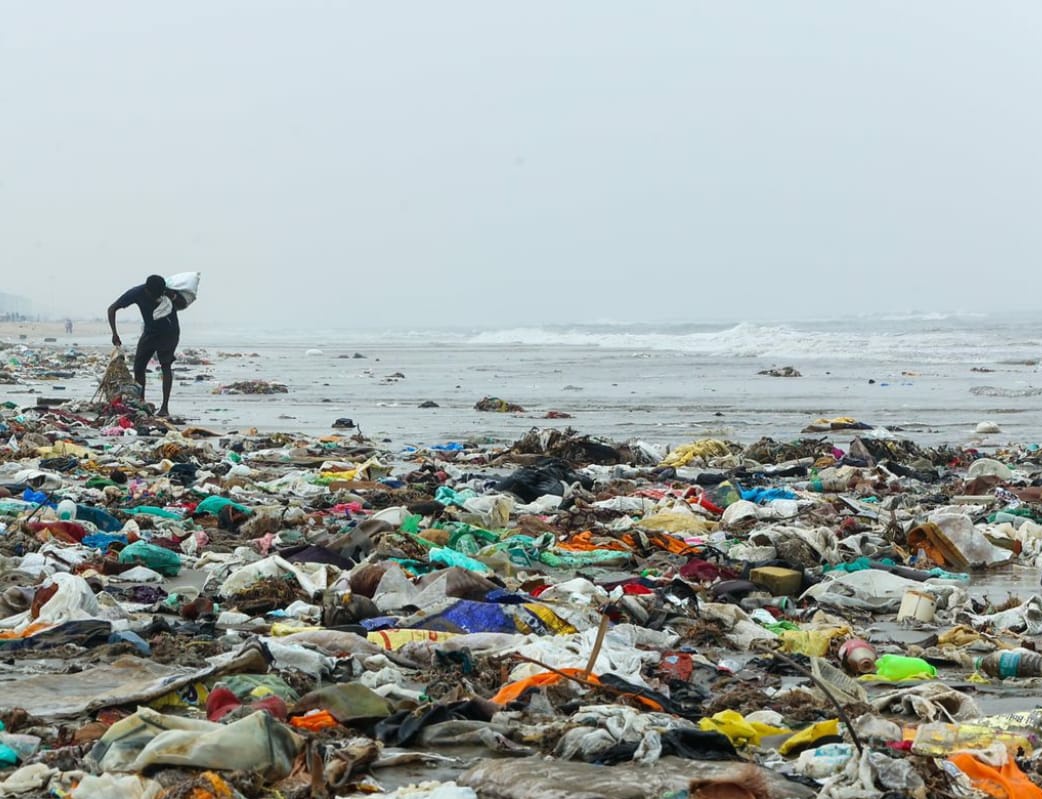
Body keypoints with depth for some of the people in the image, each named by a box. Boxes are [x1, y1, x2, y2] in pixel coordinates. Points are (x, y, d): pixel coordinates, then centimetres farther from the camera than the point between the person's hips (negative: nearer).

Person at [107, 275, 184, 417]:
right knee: (138, 366, -4)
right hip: (150, 332, 2)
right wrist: (114, 334, -24)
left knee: (166, 365, -12)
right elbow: (112, 309, -15)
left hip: (169, 332, -2)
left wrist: (174, 298, -30)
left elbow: (183, 305, -6)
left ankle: (165, 407, -14)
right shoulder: (137, 293, -22)